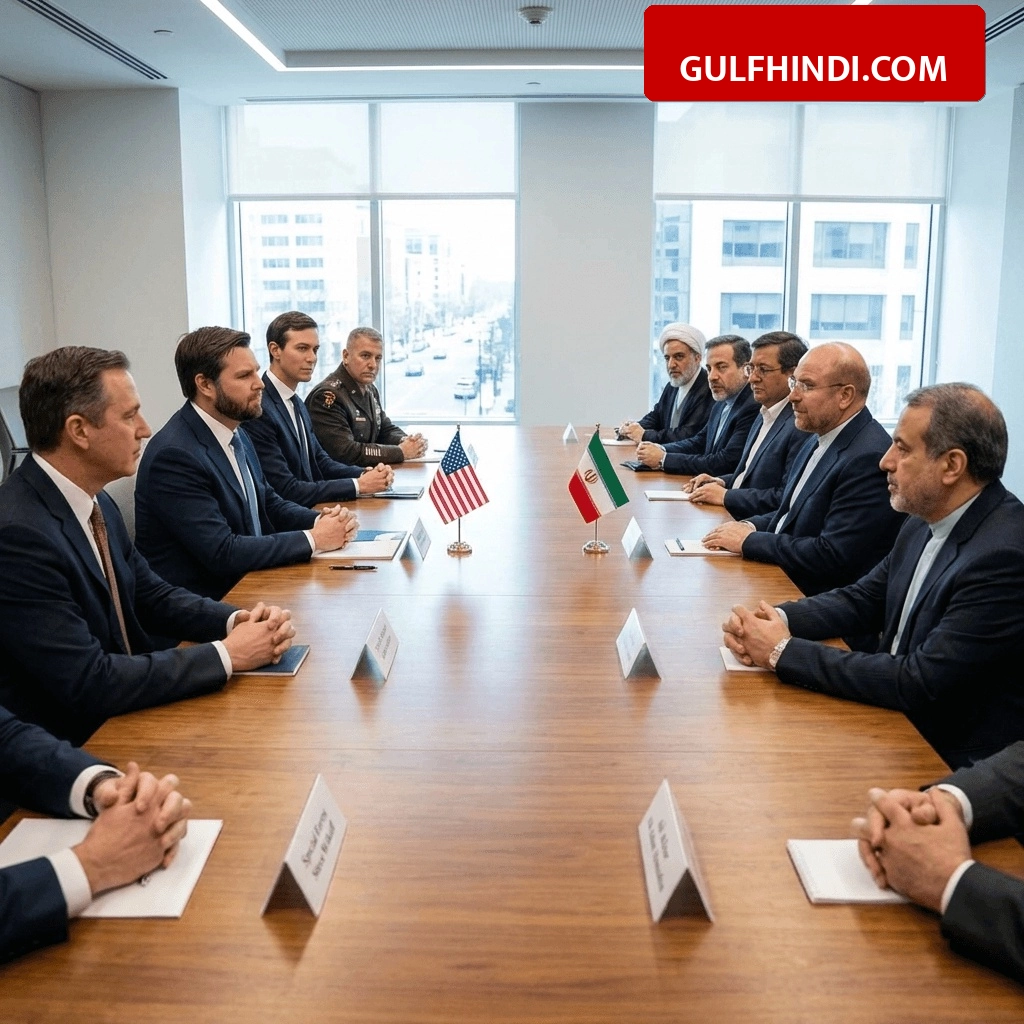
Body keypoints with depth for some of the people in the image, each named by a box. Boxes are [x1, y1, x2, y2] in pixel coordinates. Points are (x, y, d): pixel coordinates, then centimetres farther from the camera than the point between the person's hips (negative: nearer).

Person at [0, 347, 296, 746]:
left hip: (123, 716, 7)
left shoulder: (95, 502, 2)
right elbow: (89, 683, -26)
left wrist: (237, 620, -7)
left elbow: (151, 597, 11)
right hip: (76, 747, -7)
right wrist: (227, 654, -19)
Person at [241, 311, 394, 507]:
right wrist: (358, 485, -16)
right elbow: (286, 491, -20)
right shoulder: (258, 409, -17)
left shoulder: (298, 404, 12)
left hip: (309, 512, 8)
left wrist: (365, 474, -5)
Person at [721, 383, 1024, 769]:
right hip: (895, 715, 7)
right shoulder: (927, 521, 2)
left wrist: (785, 651, -22)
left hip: (950, 758, -7)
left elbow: (920, 683, -27)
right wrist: (778, 619, -10)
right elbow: (863, 600, 10)